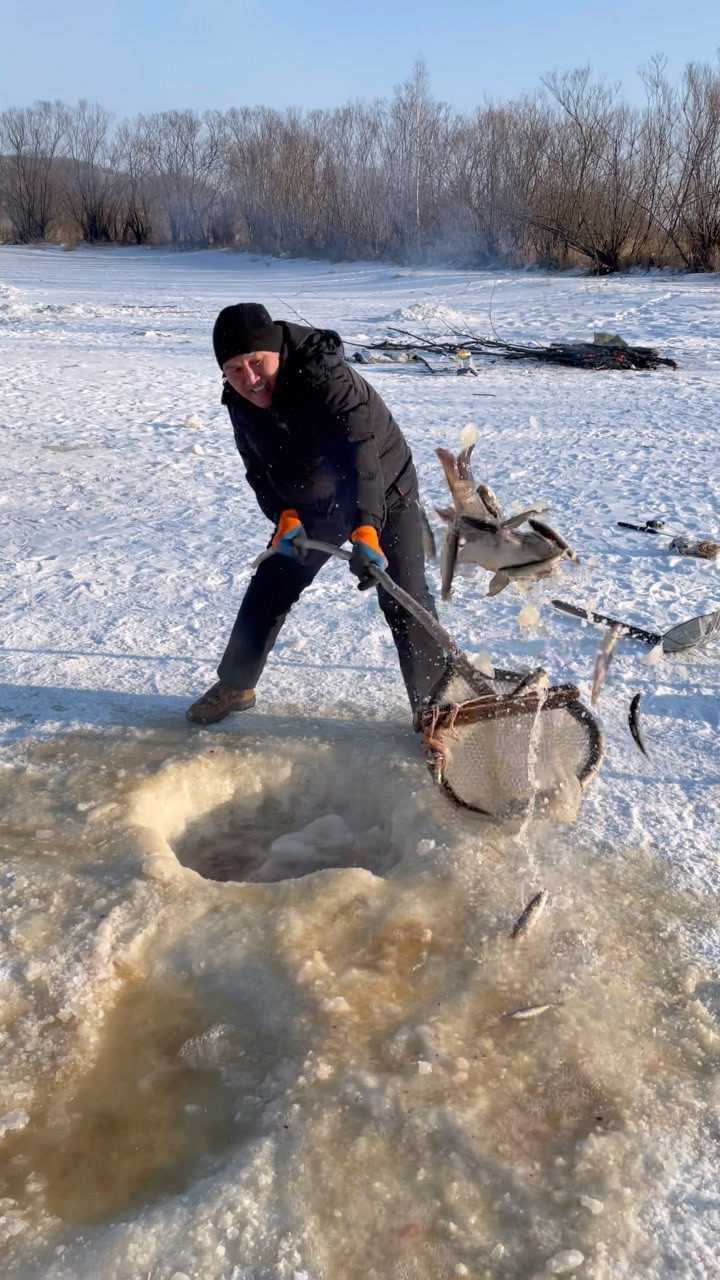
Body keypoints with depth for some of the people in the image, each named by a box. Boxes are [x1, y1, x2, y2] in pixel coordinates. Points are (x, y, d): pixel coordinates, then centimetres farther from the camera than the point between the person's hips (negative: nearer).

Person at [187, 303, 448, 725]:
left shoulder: (325, 378, -35)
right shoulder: (239, 401, -13)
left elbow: (359, 452, -48)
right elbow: (259, 468, -4)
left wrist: (366, 530, -62)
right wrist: (285, 515, -24)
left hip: (382, 495, -5)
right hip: (311, 505, 6)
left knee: (404, 600, -14)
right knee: (268, 590, 6)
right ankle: (235, 686, 25)